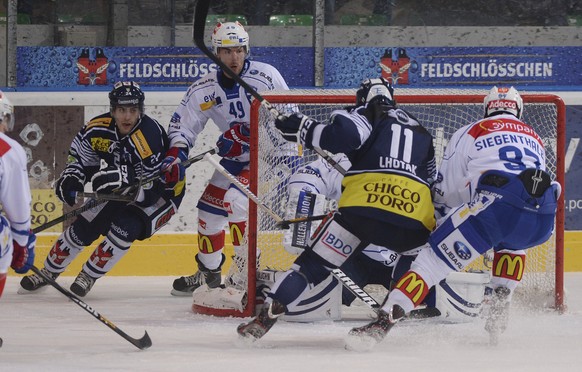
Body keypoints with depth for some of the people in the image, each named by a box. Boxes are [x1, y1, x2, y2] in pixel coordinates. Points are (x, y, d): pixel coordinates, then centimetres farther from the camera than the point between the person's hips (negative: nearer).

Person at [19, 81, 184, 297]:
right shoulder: (98, 128, -17)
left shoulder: (150, 138, -35)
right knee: (85, 226, 1)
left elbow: (150, 190, -33)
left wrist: (123, 179, -49)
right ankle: (49, 272, 24)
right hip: (120, 191, 6)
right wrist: (71, 178, -11)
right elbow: (80, 152, 5)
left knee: (126, 227, -28)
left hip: (161, 195, -6)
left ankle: (89, 276, -9)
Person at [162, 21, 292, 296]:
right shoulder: (204, 89, -4)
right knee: (209, 207, 10)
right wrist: (174, 156, -17)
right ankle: (209, 273, 32)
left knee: (236, 200, -25)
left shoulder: (265, 76, -20)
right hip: (236, 158, 7)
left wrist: (245, 135, -28)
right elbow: (182, 124, 1)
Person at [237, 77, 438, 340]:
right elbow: (433, 180, 34)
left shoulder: (366, 115, 16)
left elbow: (344, 134, -6)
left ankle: (268, 315, -5)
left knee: (314, 263, 4)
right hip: (414, 219, 3)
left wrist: (303, 129, 4)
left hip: (364, 208, -3)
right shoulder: (422, 133, 32)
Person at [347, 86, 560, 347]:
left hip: (497, 202, -4)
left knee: (437, 257, 0)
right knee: (512, 241, 39)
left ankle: (384, 320, -16)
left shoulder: (470, 132, 24)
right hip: (542, 219, 4)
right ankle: (499, 304, 21)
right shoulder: (535, 140, 36)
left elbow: (445, 191, 23)